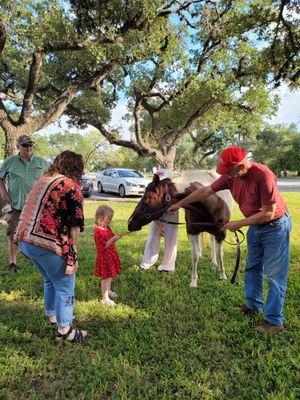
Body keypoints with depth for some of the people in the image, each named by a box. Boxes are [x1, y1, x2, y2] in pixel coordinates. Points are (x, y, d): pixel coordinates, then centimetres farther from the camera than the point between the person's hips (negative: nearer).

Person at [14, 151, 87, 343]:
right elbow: (75, 226, -14)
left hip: (25, 240, 8)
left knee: (50, 280, 28)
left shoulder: (42, 180, 13)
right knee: (65, 286, 11)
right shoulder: (72, 186, -10)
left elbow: (32, 212, 17)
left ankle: (52, 315, 45)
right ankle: (64, 329, 22)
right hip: (48, 245, -8)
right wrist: (72, 257, -10)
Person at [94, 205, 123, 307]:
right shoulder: (98, 231, -22)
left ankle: (108, 291, 41)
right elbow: (103, 246, -25)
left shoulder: (108, 228, 6)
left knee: (109, 276, 21)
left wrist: (116, 237, -1)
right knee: (106, 277, 0)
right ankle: (105, 298, 12)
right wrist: (113, 239, -27)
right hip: (104, 257, -9)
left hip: (111, 255, 9)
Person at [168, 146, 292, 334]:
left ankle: (274, 321, 12)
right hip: (255, 226, 7)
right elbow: (205, 191, -3)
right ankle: (253, 305, 35)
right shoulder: (231, 176, -10)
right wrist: (179, 204, 1)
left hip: (275, 226, -7)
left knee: (275, 275, -1)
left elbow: (268, 214, -26)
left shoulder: (263, 176, -30)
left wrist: (239, 224, -20)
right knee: (252, 268, 17)